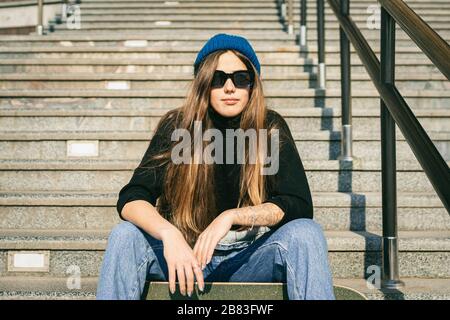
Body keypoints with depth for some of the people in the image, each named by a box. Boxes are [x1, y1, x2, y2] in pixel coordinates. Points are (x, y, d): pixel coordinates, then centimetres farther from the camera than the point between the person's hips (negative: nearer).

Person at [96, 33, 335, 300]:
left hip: (250, 257, 0)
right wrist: (169, 234, -34)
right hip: (186, 256, 1)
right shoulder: (178, 126, -5)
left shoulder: (271, 128, -5)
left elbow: (299, 206, -13)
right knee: (125, 235, -25)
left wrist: (232, 216, -26)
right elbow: (130, 198, -14)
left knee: (306, 233, -28)